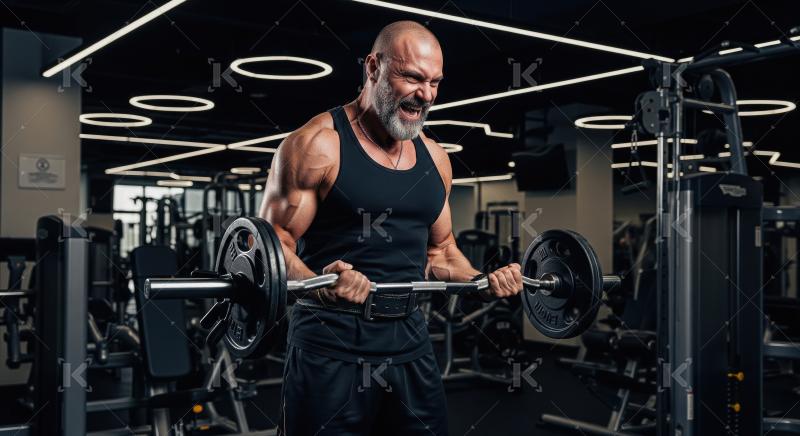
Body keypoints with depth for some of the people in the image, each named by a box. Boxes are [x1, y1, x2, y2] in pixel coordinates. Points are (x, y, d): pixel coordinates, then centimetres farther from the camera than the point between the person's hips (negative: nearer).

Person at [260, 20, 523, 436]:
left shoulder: (434, 158, 10)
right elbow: (272, 243, -11)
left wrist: (483, 280, 2)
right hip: (331, 342, -6)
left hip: (409, 338, 6)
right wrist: (321, 286, -30)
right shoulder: (318, 145, -9)